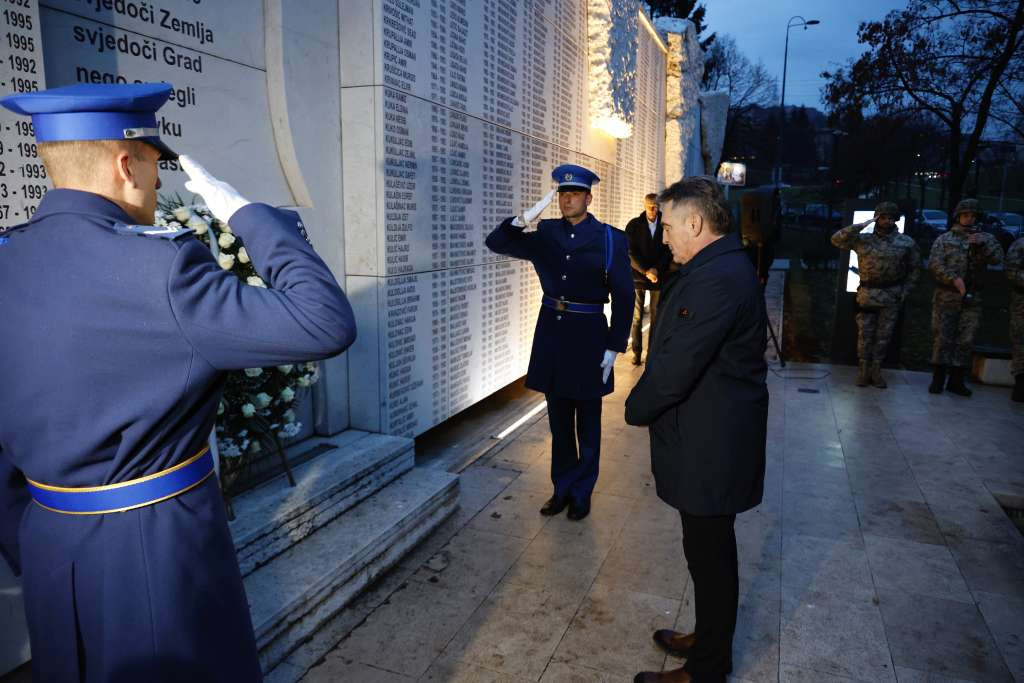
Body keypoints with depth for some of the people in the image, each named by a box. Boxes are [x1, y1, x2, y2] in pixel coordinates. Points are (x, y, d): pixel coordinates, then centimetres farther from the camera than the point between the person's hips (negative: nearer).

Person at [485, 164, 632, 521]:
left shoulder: (610, 239, -7)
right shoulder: (546, 234, 3)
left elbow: (623, 298, -6)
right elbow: (496, 242, 1)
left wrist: (613, 348, -10)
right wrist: (524, 219, -17)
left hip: (588, 338, -3)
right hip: (551, 335, 4)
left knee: (587, 423, 10)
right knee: (558, 421, 14)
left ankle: (582, 493, 26)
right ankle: (562, 488, 30)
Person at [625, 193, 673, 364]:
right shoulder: (634, 225, 1)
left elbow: (669, 251, 2)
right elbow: (631, 252, -4)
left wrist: (657, 270, -11)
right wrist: (646, 271, -13)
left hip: (658, 277, 1)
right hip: (638, 276, -1)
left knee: (656, 316, 3)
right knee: (637, 317, 0)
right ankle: (637, 353, 7)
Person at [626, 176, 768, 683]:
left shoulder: (717, 280, -25)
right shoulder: (723, 267, 10)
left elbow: (675, 369, -25)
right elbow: (675, 351, 13)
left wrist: (636, 408, -9)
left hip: (709, 446, -10)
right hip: (712, 438, 10)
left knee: (709, 553, 6)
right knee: (711, 549, 23)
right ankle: (710, 640, 42)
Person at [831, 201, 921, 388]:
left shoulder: (907, 243, 3)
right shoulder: (862, 239, 1)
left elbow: (914, 269, 10)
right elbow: (837, 239, -7)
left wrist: (904, 291, 3)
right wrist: (860, 226, -13)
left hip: (892, 297, 1)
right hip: (867, 295, -1)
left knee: (884, 335, 7)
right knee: (865, 334, 3)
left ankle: (876, 370, 17)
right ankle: (863, 370, 13)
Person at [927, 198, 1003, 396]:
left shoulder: (984, 238, 13)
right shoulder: (944, 239, 6)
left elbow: (997, 258, -3)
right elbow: (934, 264, -6)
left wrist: (982, 244, -19)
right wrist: (954, 279, -19)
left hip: (972, 299, 2)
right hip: (946, 297, -2)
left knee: (966, 341, 3)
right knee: (942, 338, -2)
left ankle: (956, 380, 11)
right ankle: (938, 378, 6)